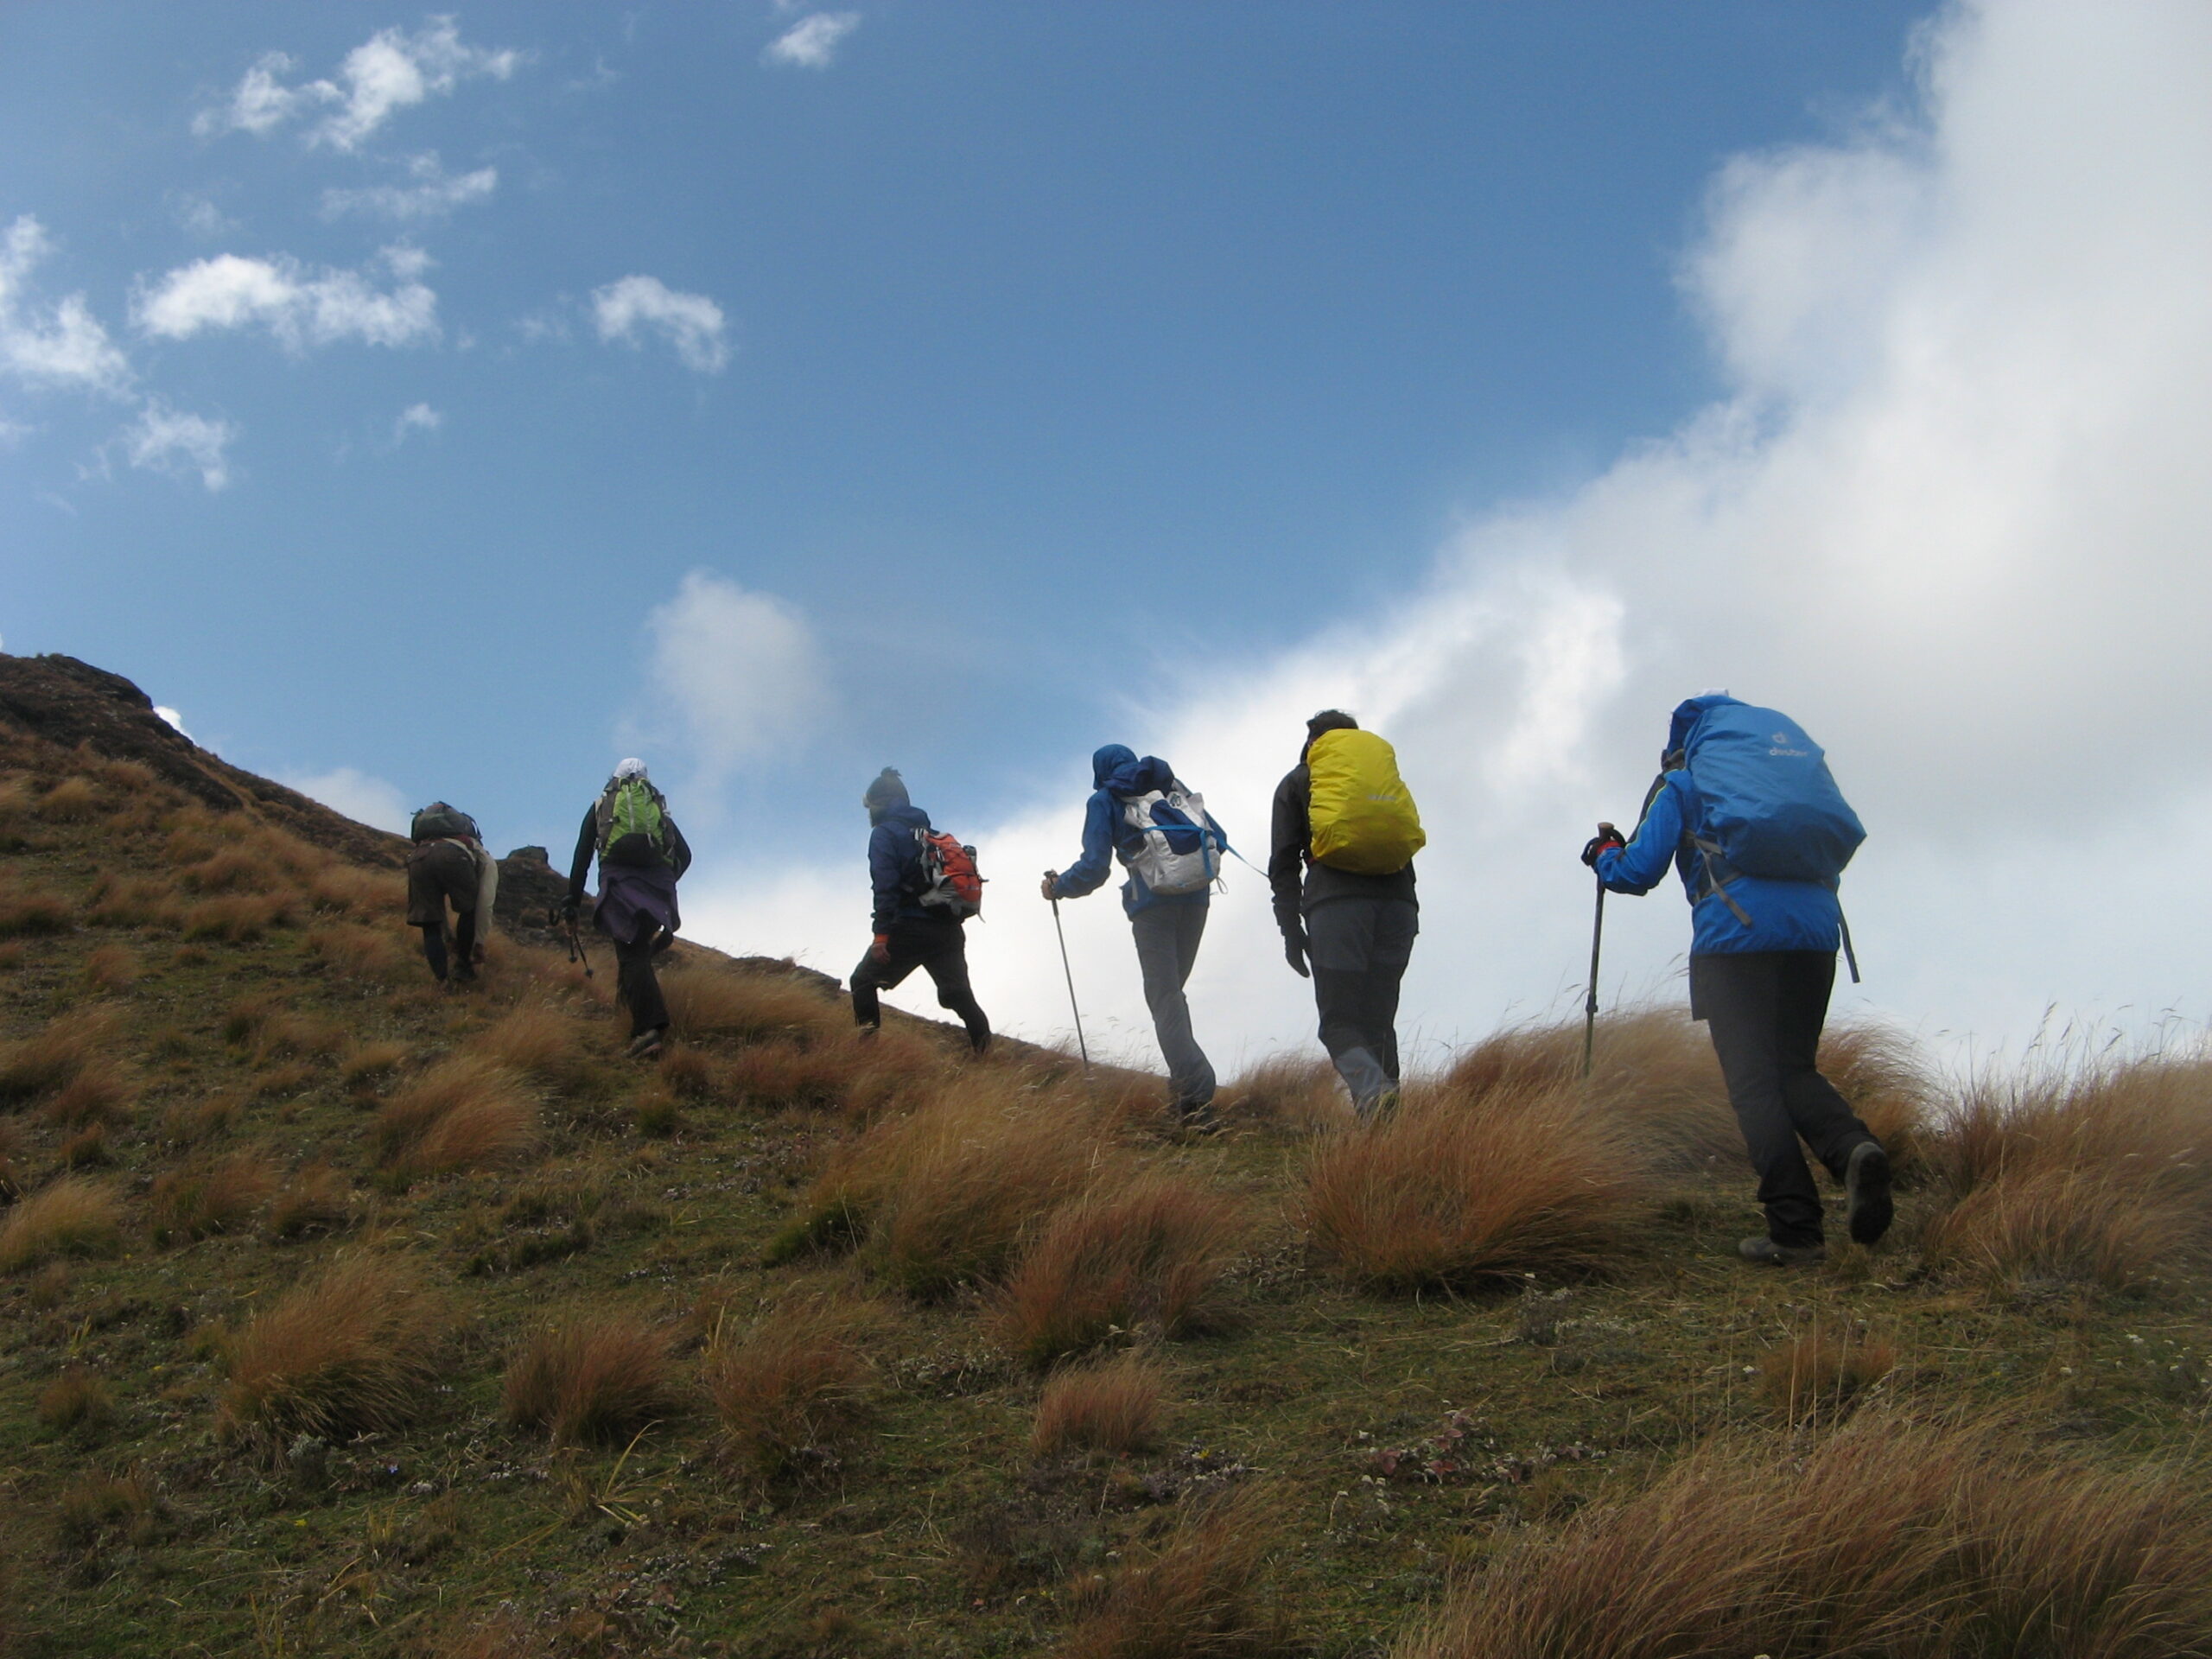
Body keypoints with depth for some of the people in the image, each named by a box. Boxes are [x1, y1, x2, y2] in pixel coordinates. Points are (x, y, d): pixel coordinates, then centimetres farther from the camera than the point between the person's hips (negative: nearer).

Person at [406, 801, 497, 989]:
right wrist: (479, 944, 28)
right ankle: (461, 967, 23)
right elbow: (485, 905, 23)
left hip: (418, 857, 4)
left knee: (430, 927, 12)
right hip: (452, 856, -4)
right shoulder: (488, 862, 34)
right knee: (469, 911, 23)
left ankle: (443, 980, -2)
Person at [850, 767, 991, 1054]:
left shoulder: (885, 834, 0)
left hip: (909, 929, -6)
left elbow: (885, 886, -13)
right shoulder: (931, 834, 22)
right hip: (949, 930, 6)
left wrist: (880, 934, -17)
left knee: (863, 982, 9)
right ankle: (984, 1049, -14)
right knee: (958, 995, 4)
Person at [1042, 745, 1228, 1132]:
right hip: (1197, 897, 5)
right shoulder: (1173, 787, 21)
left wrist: (1058, 886, 18)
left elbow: (1094, 868, 1)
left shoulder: (1105, 799, 9)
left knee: (1164, 999, -5)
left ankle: (1197, 1096, -19)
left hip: (1152, 903, -4)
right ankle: (1184, 1085, 13)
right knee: (1172, 992, 19)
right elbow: (1217, 837, 17)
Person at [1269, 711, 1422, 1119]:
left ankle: (1372, 1088, -32)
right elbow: (1407, 848, 20)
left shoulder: (1297, 783, 18)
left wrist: (1290, 927, 4)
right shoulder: (1387, 773, 27)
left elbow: (1283, 863, 7)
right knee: (1379, 1021, 9)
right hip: (1397, 901, 3)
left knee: (1339, 1022, -3)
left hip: (1335, 901, -3)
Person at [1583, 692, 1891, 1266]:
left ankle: (1795, 1230, -10)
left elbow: (1636, 873, 6)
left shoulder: (1683, 783, 10)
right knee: (1796, 1069, 14)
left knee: (1754, 1084, -1)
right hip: (1816, 929, 4)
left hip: (1736, 937, -4)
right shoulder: (1794, 753, 23)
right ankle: (1854, 1149, -17)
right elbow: (1842, 838, 24)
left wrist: (1603, 853, 27)